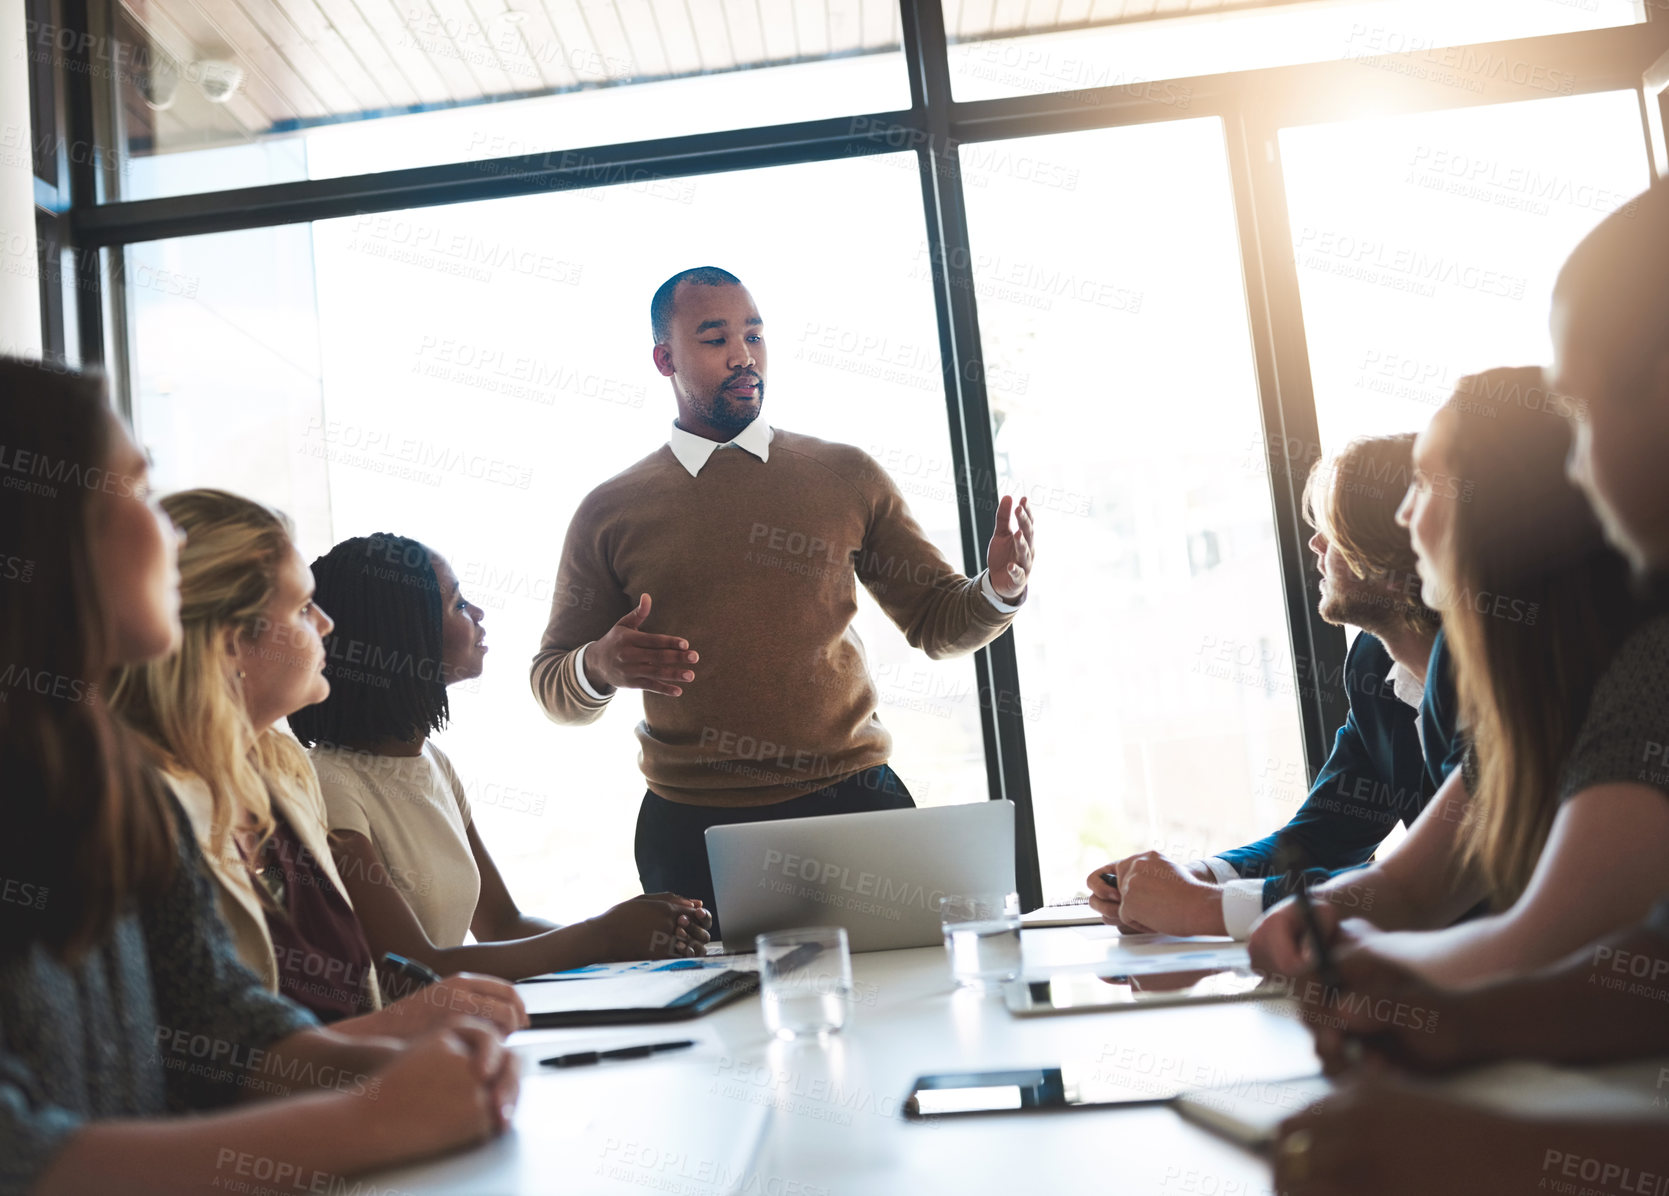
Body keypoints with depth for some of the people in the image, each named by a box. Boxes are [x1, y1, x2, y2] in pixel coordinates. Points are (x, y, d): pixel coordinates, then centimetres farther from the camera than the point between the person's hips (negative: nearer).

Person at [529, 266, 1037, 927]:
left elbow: (935, 622, 11)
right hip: (693, 824, 0)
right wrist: (601, 666, -13)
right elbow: (552, 687, 10)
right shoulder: (610, 512, 6)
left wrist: (998, 587, -10)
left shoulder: (847, 476, 8)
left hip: (852, 800, 1)